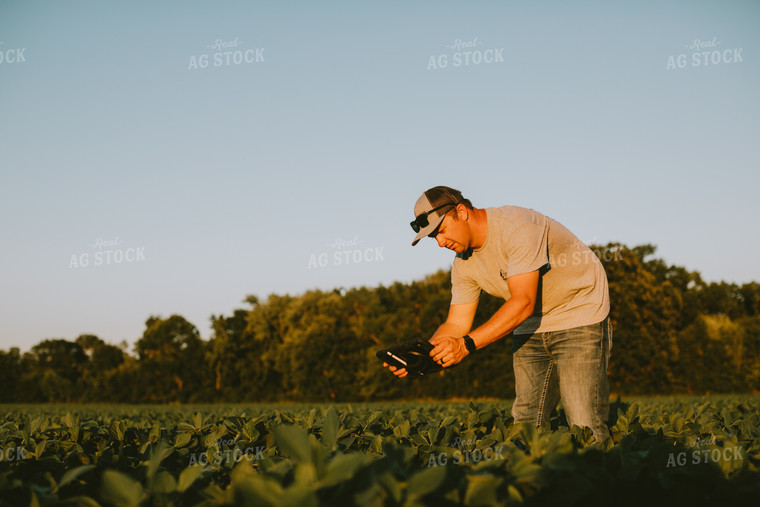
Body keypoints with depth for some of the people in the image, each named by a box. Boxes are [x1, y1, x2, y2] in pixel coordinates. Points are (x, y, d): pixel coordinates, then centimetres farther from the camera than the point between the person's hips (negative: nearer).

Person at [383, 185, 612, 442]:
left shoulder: (518, 228, -27)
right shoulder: (464, 264, -1)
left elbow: (523, 303, -32)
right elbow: (457, 323, 0)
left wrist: (467, 345, -38)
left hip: (581, 315, -7)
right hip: (533, 325, 7)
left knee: (585, 428, -15)